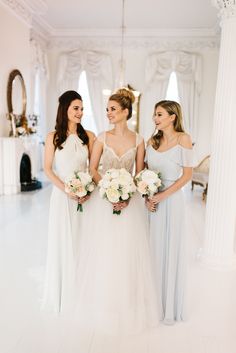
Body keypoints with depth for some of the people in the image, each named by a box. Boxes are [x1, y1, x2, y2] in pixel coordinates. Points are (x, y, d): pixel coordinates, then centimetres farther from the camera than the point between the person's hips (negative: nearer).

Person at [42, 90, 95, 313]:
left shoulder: (88, 136, 2)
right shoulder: (53, 137, -2)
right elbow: (48, 169, -3)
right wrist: (67, 189, -14)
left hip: (84, 196, 2)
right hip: (62, 195, -1)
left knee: (82, 242, 8)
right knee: (63, 242, 7)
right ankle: (63, 294, 26)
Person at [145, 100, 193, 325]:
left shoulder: (183, 139, -6)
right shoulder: (152, 141, 8)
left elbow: (187, 174, -9)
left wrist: (163, 195, -15)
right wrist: (147, 197, -6)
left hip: (171, 199, -4)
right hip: (152, 200, 4)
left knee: (170, 251, 6)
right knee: (153, 249, 10)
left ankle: (170, 307, 24)